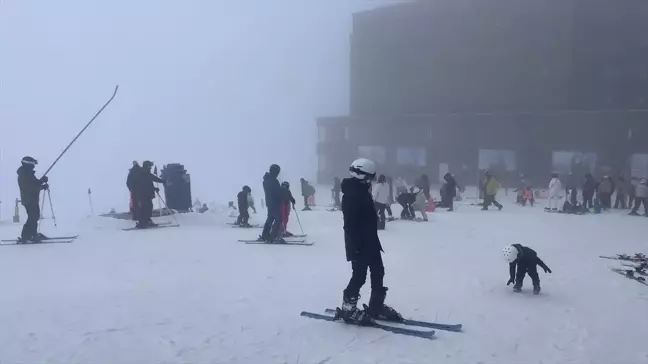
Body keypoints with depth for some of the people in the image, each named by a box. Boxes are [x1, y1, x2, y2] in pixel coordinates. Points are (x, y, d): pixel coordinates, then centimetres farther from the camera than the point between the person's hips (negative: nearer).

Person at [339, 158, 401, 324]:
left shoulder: (363, 192, 12)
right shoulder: (351, 195, -18)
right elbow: (350, 224, -22)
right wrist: (355, 246, -24)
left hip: (370, 241, 10)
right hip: (358, 244, -10)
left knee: (378, 272, 13)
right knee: (359, 276, -4)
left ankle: (377, 306, 24)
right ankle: (348, 308, 10)